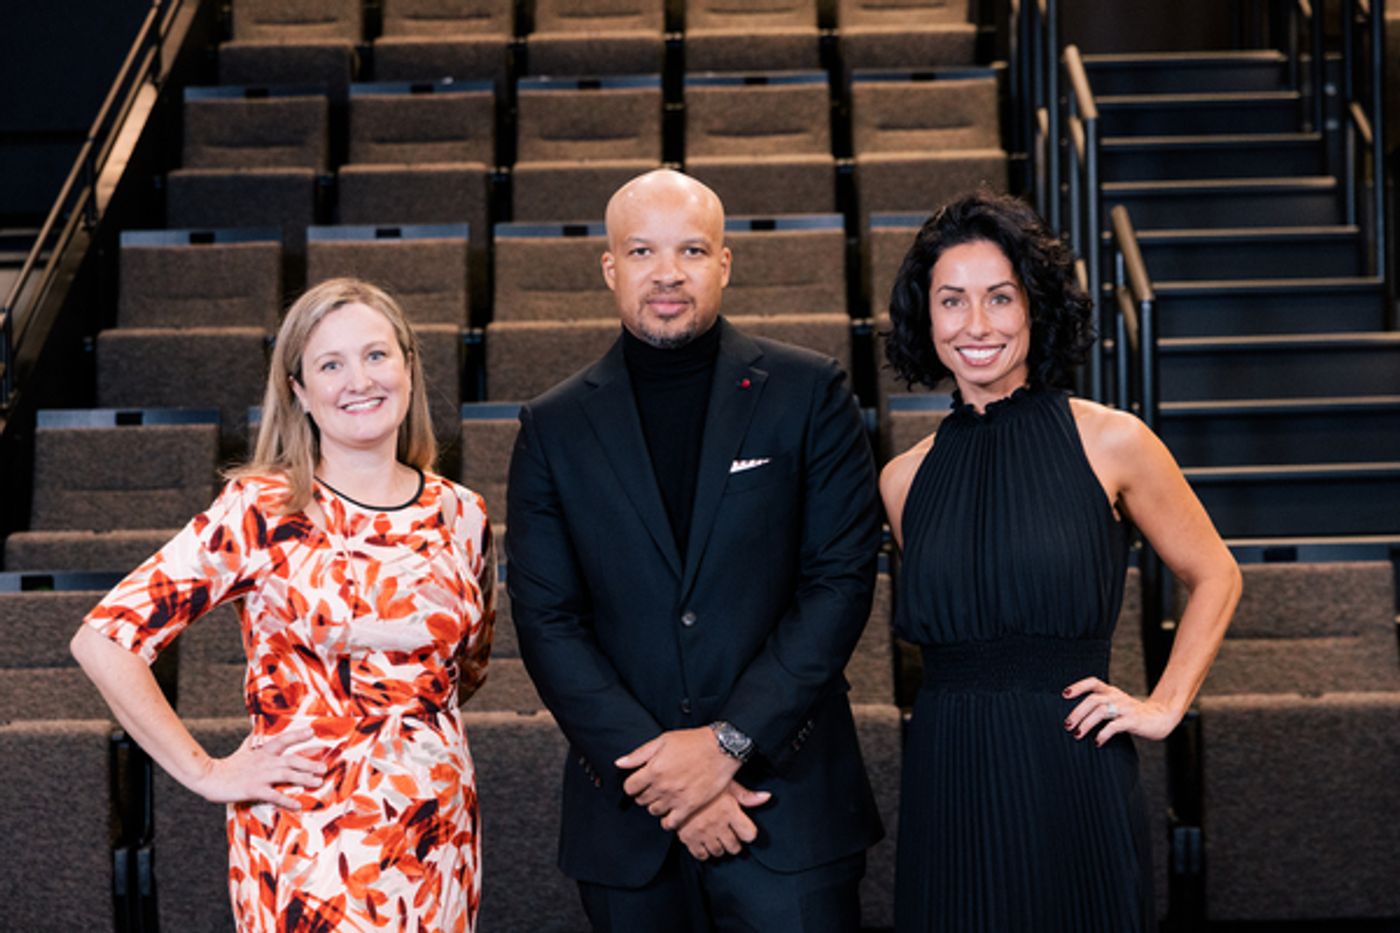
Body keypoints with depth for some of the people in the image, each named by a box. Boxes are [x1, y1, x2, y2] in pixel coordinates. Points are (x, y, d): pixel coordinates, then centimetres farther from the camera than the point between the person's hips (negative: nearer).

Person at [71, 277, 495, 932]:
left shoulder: (460, 516, 4)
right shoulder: (259, 511, -8)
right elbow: (104, 640, -11)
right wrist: (203, 773, -7)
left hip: (439, 832, 4)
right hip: (306, 841, -4)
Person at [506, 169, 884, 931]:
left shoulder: (807, 394, 1)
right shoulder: (554, 426, 4)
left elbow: (841, 578, -5)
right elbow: (547, 620, -1)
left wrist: (728, 742, -13)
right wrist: (661, 773, -11)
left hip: (790, 803, -1)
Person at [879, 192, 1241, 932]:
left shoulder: (1110, 442, -3)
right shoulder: (904, 480, 5)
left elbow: (1212, 576, 8)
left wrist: (1165, 706, 1)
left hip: (1073, 779, -2)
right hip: (948, 786, 3)